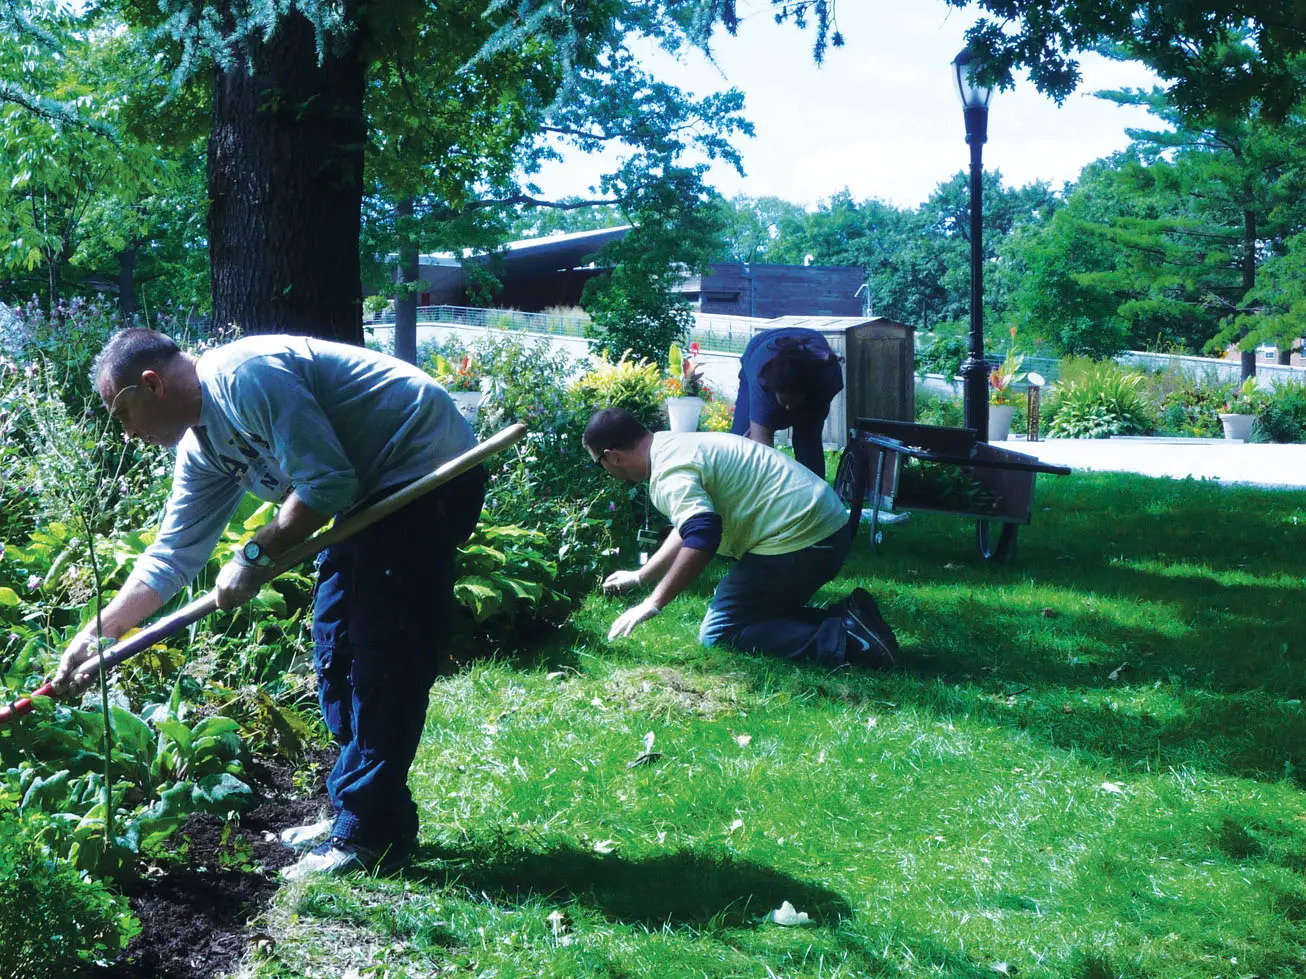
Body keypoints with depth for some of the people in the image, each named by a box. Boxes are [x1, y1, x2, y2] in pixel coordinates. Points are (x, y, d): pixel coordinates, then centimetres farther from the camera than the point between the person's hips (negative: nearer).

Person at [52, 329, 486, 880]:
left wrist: (256, 556, -15)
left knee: (381, 657, -11)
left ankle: (368, 834, -5)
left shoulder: (244, 376, -21)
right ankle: (354, 812, 22)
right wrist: (98, 635, 10)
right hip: (379, 492, 11)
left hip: (430, 469, -11)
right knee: (334, 645, 12)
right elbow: (173, 553, 14)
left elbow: (328, 481, -24)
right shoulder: (201, 447, 10)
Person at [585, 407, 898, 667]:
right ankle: (847, 618, 5)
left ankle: (845, 639, -15)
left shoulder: (669, 473, -15)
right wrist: (638, 577, 38)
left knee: (717, 634, -2)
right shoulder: (675, 445, 18)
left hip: (798, 537, -10)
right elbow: (690, 527, 33)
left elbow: (702, 538, -30)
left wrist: (652, 604, -23)